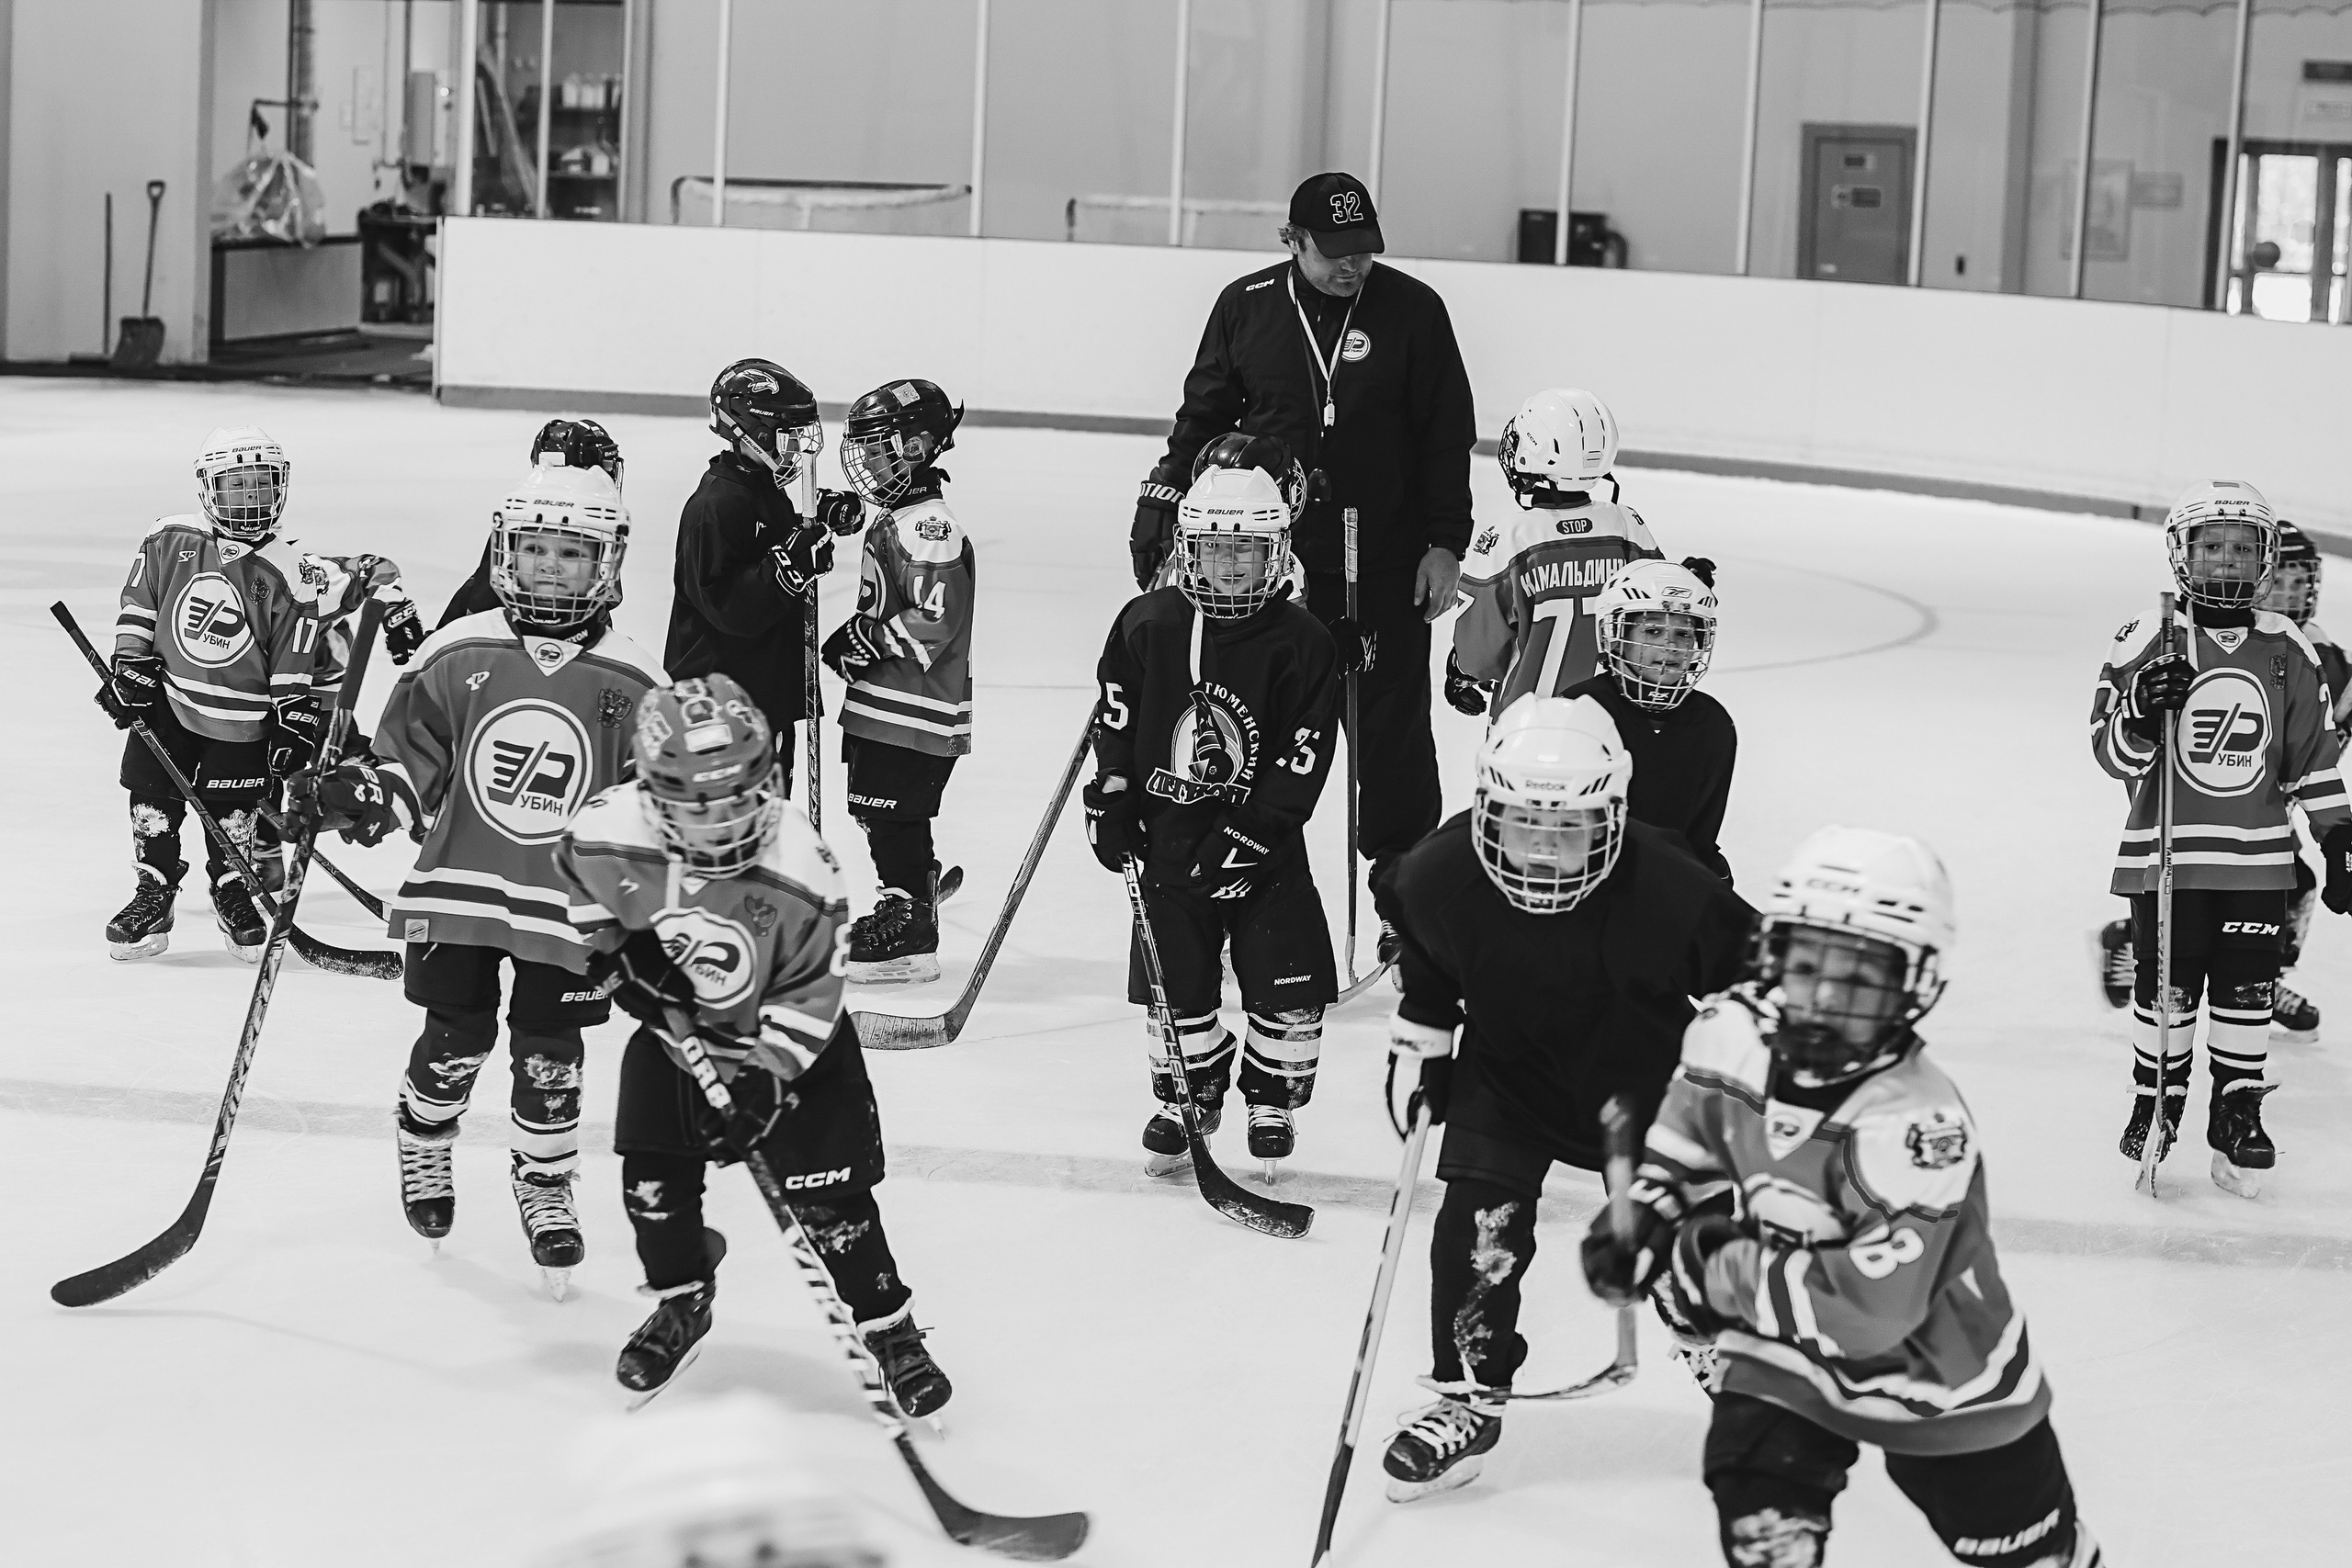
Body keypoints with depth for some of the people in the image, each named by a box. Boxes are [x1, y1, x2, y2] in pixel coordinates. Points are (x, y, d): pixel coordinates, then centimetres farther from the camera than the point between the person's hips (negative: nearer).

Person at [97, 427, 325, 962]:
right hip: (167, 700, 2)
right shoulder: (169, 541, -4)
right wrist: (128, 666, 0)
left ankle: (234, 897, 30)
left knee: (233, 816, 7)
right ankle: (153, 898, 20)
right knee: (154, 803, 4)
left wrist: (295, 725, -9)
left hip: (243, 719, -1)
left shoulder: (288, 575, -9)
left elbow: (294, 664, -6)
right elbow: (137, 609, 6)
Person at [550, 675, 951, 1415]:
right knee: (653, 1180, 4)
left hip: (790, 1041, -3)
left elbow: (810, 990, -20)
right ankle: (681, 1304, 32)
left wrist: (768, 1082, -25)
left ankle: (891, 1332, 9)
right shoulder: (609, 834, -26)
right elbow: (574, 882, 1)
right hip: (673, 1028, 3)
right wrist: (613, 950, -11)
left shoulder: (800, 871, -31)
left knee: (828, 1196, -7)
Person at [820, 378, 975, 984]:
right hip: (882, 705, 10)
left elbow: (938, 620, -25)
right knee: (875, 807, 16)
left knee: (895, 813, -6)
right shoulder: (895, 519, 15)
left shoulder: (930, 528, -18)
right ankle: (905, 905, 26)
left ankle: (911, 935, 0)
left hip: (915, 711, -10)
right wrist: (857, 635, 12)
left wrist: (869, 641, -21)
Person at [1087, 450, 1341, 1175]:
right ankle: (1187, 1096, 29)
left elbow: (1304, 755, -12)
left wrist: (1249, 837, -17)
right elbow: (1115, 718, 8)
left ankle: (1273, 1101, 18)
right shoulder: (1147, 625, -3)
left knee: (1288, 986, -3)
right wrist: (1112, 797, 0)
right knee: (1173, 982, 8)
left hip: (1262, 847, -2)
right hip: (1169, 836, 2)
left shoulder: (1300, 642, -11)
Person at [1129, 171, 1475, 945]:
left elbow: (1448, 434, 0)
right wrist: (1166, 497, 2)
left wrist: (1446, 542, -3)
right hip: (1268, 553, 1)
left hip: (1384, 561, -1)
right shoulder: (1247, 306, 1)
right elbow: (1205, 412, 11)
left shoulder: (1412, 310, -3)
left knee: (1391, 725, 4)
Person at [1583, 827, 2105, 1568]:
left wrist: (1725, 1271, -31)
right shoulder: (1735, 1034, -15)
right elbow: (1690, 1129, 9)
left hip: (1944, 1376, -4)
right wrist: (1642, 1217, -4)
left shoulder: (1918, 1127, -36)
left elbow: (1872, 1305, -39)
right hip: (1791, 1361, 4)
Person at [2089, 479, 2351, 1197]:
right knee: (2166, 988, 4)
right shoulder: (2149, 643, -5)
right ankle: (2155, 1100, 22)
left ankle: (2238, 1113, 14)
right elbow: (2112, 753, -5)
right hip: (2166, 850, -2)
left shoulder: (2289, 652, 4)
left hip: (2258, 855, 2)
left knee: (2246, 989, 3)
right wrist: (2141, 715, -25)